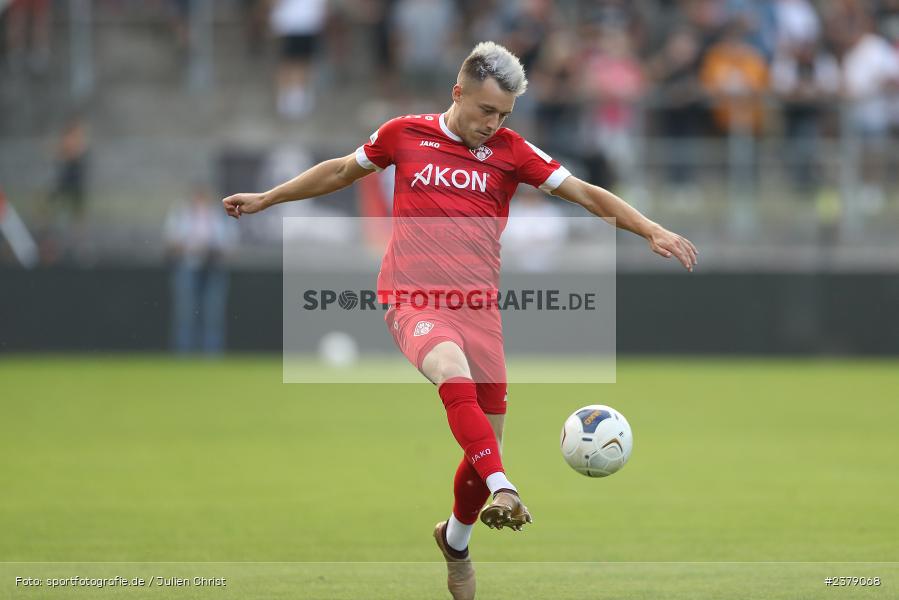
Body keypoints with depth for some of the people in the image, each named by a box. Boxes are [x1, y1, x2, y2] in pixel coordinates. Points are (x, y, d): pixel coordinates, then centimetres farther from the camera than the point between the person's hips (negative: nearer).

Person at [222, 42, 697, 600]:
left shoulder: (511, 150, 6)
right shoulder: (405, 134, 6)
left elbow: (586, 193, 5)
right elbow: (341, 171, 23)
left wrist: (652, 230, -6)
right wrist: (266, 198, 29)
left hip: (478, 308, 3)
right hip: (414, 298, -2)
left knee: (487, 444, 3)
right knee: (453, 368, -37)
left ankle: (456, 540, 32)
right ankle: (503, 491, -49)